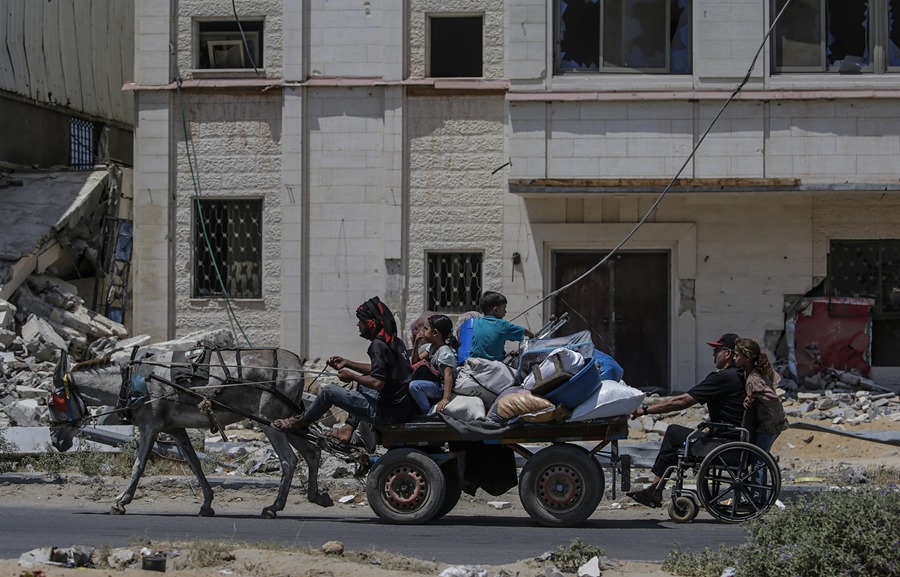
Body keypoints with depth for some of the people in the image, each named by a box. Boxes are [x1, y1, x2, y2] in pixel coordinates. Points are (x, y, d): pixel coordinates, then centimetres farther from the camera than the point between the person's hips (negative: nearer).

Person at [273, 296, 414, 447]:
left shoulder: (378, 345, -16)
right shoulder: (395, 342, 11)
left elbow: (377, 383, -23)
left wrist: (351, 376, -8)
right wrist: (347, 363, 20)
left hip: (387, 412, -9)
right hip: (404, 407, 9)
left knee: (329, 391, 3)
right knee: (362, 383, 33)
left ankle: (301, 422, 26)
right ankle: (348, 429, 27)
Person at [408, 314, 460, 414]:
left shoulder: (445, 352, -21)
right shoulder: (432, 347, 9)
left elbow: (448, 376, -30)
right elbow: (416, 362, 13)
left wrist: (445, 399, -39)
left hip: (442, 387, -10)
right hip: (434, 383, 10)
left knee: (414, 386, -30)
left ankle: (428, 413, -17)